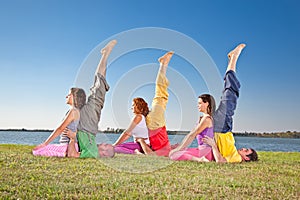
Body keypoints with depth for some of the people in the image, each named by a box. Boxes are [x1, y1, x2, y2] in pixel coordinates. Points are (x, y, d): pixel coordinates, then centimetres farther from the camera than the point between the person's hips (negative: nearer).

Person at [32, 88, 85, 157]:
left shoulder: (73, 111, -14)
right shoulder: (76, 111, 15)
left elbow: (60, 129, -16)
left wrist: (45, 144, -14)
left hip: (68, 146, -10)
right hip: (65, 144, 10)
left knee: (36, 151, -16)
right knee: (35, 150, 20)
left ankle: (67, 153, -11)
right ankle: (67, 153, 10)